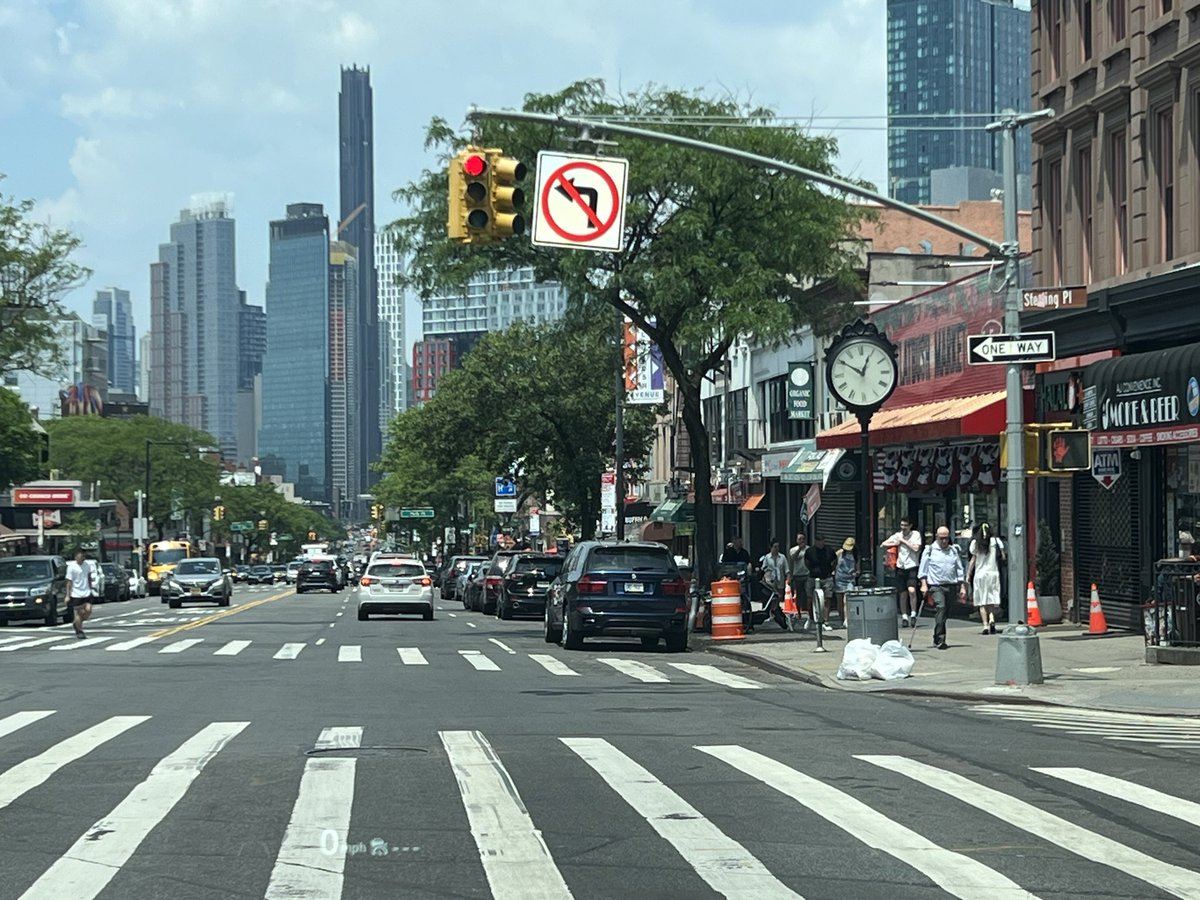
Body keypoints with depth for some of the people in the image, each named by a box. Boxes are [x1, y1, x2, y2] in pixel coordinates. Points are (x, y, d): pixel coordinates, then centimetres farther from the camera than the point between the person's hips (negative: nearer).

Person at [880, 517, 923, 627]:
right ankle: (904, 617, 13)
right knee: (903, 594, 5)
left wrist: (903, 541, -8)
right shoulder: (897, 535, 11)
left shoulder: (916, 534, 1)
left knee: (912, 591, -19)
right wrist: (895, 543, -2)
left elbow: (916, 548, -13)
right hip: (901, 567, 4)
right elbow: (883, 545, 13)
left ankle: (913, 614, -8)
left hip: (912, 567, -4)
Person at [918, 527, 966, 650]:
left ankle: (937, 640, 22)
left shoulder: (954, 550, 14)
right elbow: (923, 568, 3)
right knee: (941, 607, -22)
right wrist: (924, 584, -7)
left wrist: (962, 586, 14)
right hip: (935, 585, -5)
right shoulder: (930, 550, 2)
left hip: (950, 586, 5)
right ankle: (940, 640, -26)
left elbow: (959, 569, 18)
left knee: (946, 612, 8)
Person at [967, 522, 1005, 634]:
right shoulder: (997, 541, 0)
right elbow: (1003, 558, 0)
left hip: (980, 574, 0)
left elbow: (973, 561, 1)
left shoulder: (975, 543, -1)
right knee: (992, 599, 7)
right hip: (993, 573, 1)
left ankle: (985, 625, -5)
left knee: (982, 601, 3)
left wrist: (968, 575, 9)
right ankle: (992, 619, -17)